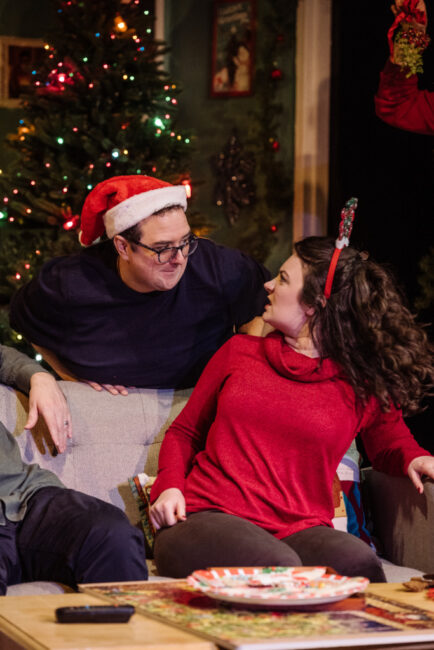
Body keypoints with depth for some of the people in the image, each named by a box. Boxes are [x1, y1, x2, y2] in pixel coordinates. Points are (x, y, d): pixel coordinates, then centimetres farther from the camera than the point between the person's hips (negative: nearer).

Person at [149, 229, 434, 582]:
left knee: (357, 560, -37)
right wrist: (169, 486, 5)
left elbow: (389, 444, 30)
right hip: (207, 519, 0)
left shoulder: (363, 384, 13)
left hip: (299, 531, 0)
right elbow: (185, 432, 25)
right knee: (278, 565, -37)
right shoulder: (240, 351, 18)